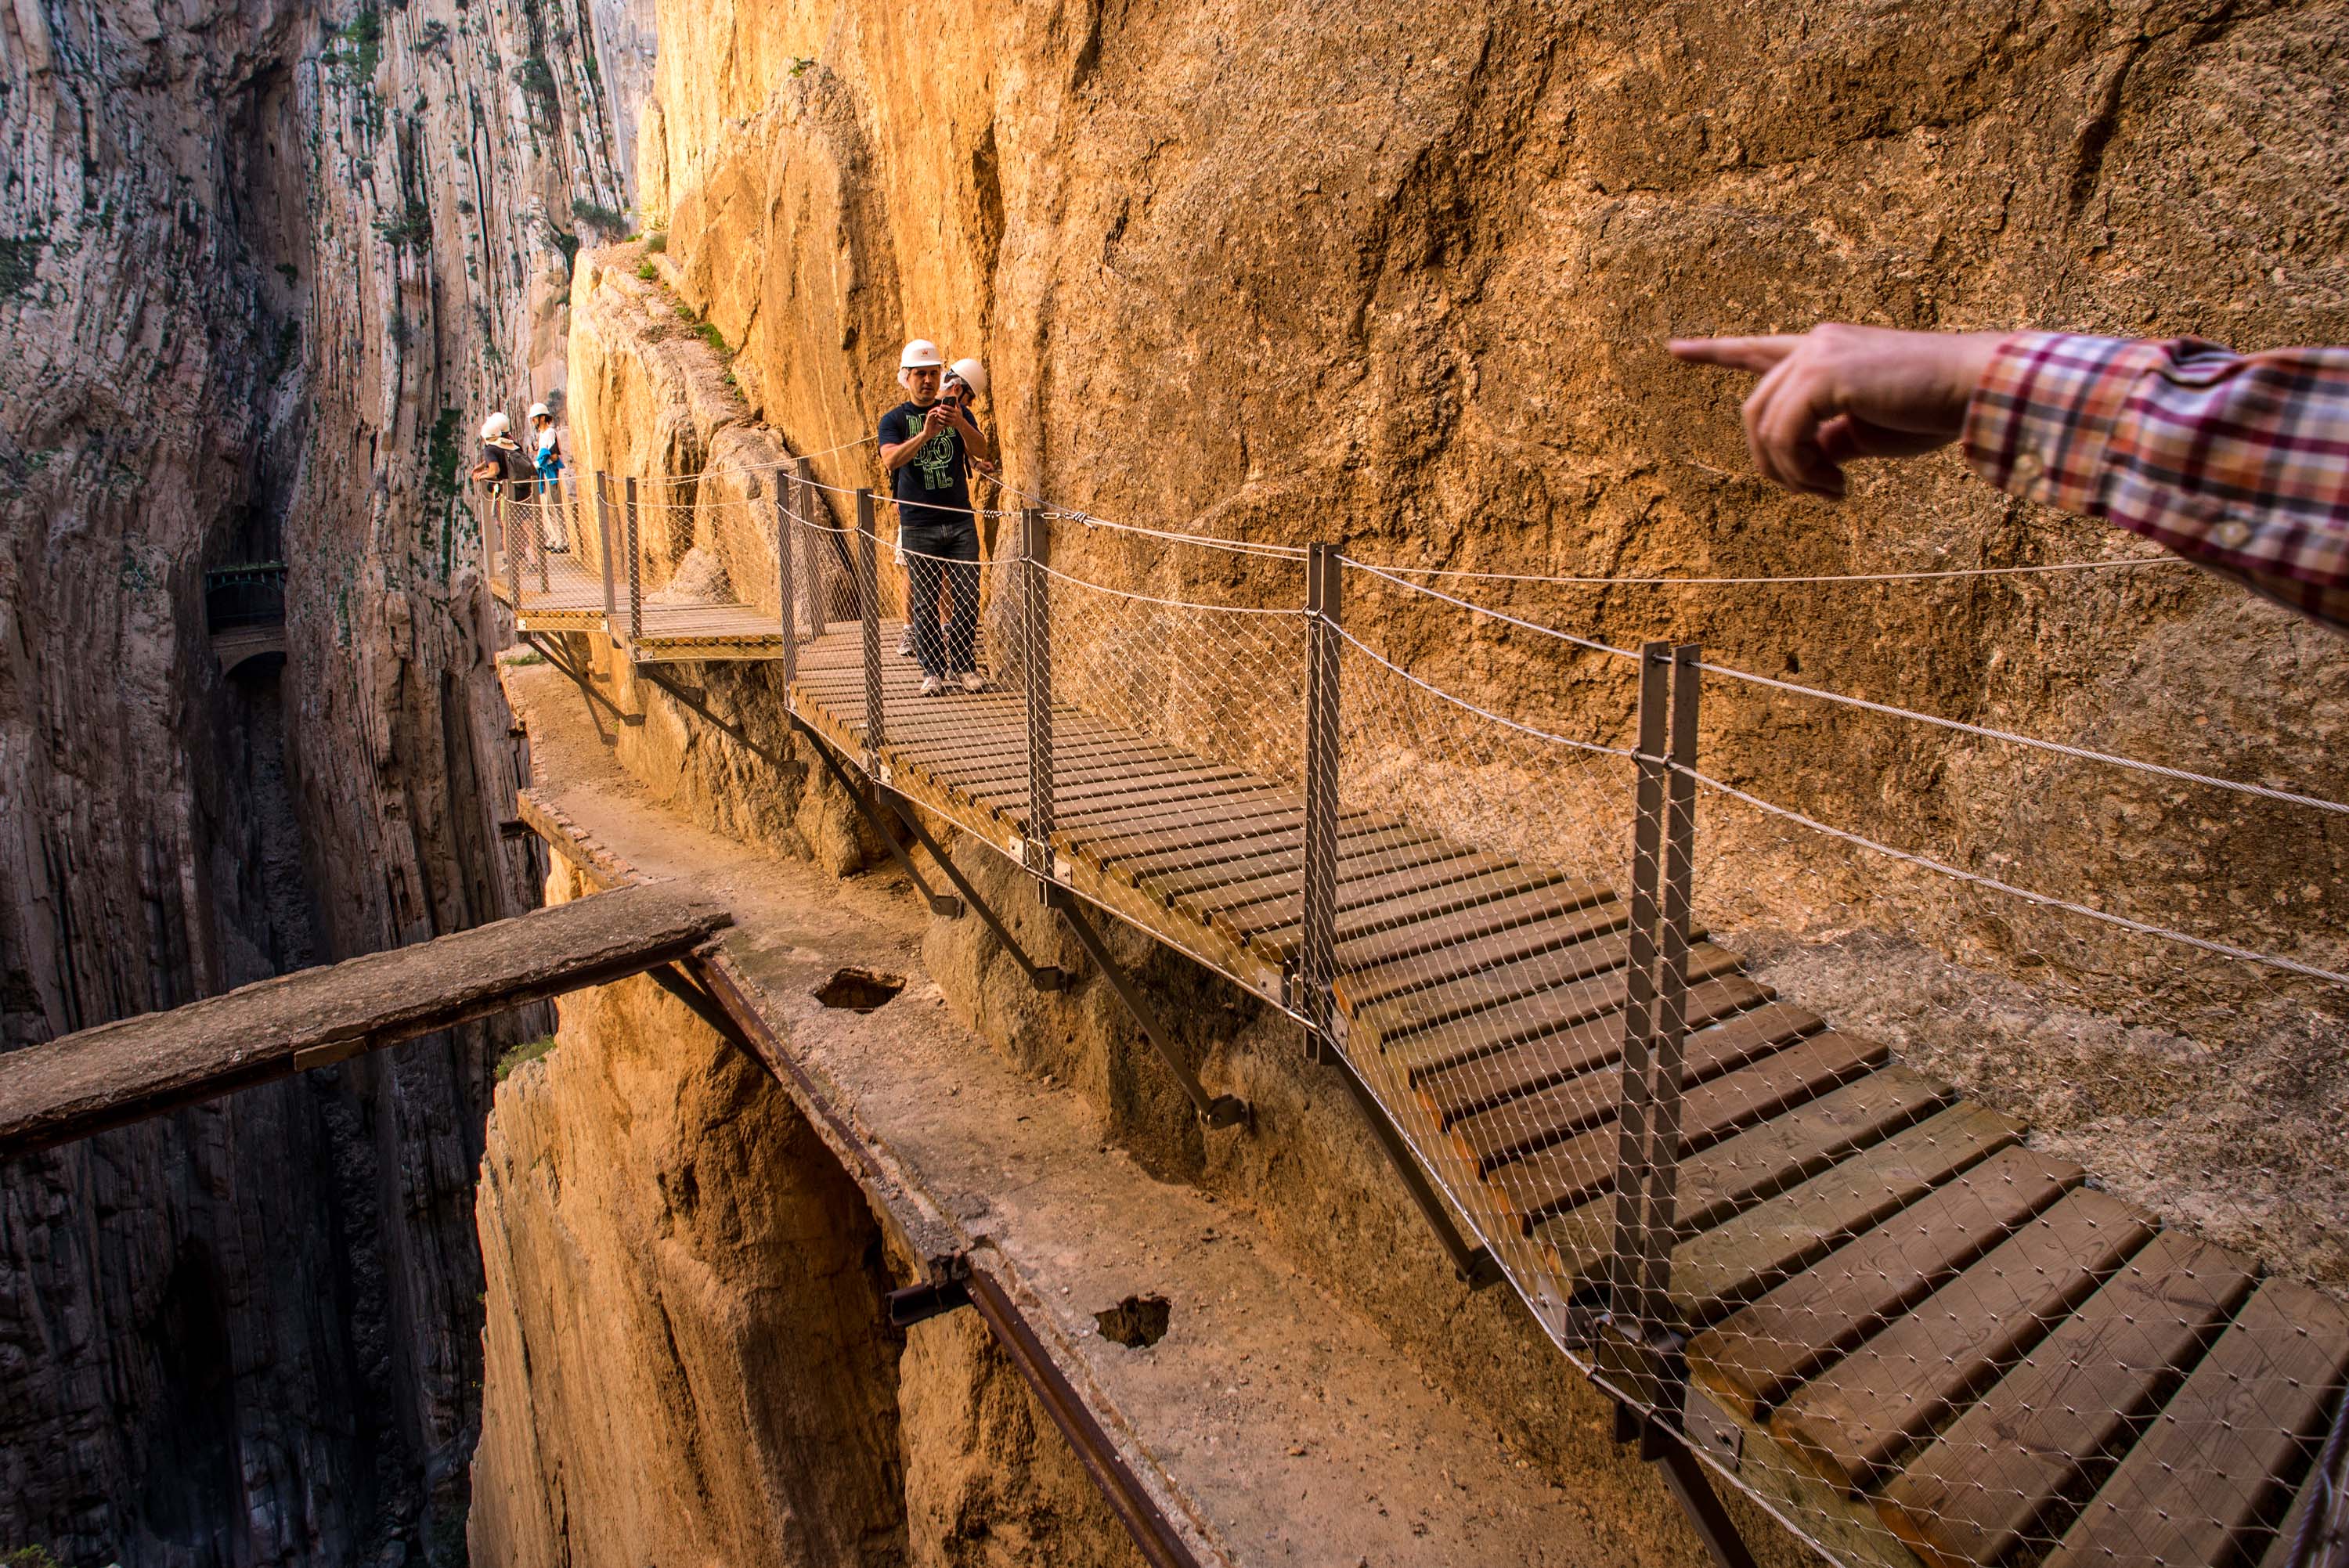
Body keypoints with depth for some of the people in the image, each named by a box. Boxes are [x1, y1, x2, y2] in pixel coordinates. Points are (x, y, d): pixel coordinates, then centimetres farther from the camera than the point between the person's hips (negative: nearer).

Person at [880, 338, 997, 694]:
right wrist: (926, 434, -30)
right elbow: (891, 459, -15)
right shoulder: (894, 419, 4)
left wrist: (960, 425, -23)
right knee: (924, 602, 0)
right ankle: (932, 670, 8)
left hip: (960, 522, 2)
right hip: (918, 526, -2)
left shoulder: (957, 414, 11)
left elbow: (983, 452, -4)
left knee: (968, 597, 0)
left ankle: (962, 666, 11)